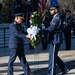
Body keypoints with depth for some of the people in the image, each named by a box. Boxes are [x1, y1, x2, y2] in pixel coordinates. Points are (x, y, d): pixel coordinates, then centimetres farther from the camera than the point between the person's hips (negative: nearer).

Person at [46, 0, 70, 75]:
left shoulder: (57, 18, -18)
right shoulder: (55, 17, 14)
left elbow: (51, 28, -27)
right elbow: (51, 27, 11)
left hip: (55, 41, -10)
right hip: (53, 40, 10)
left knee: (52, 57, -3)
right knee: (54, 56, 17)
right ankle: (65, 68, 25)